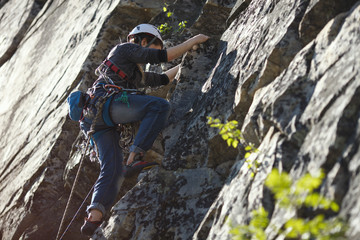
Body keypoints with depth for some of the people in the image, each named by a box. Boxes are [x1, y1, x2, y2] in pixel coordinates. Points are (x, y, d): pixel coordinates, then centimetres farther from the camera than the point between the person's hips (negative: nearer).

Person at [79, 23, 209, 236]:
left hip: (101, 124, 9)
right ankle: (135, 156, -32)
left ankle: (94, 218, -22)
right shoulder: (125, 49, 14)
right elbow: (160, 57, 2)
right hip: (104, 101, -9)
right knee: (160, 105, -22)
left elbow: (164, 78, 49)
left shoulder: (138, 74, 38)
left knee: (113, 170, -7)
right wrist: (192, 42, 9)